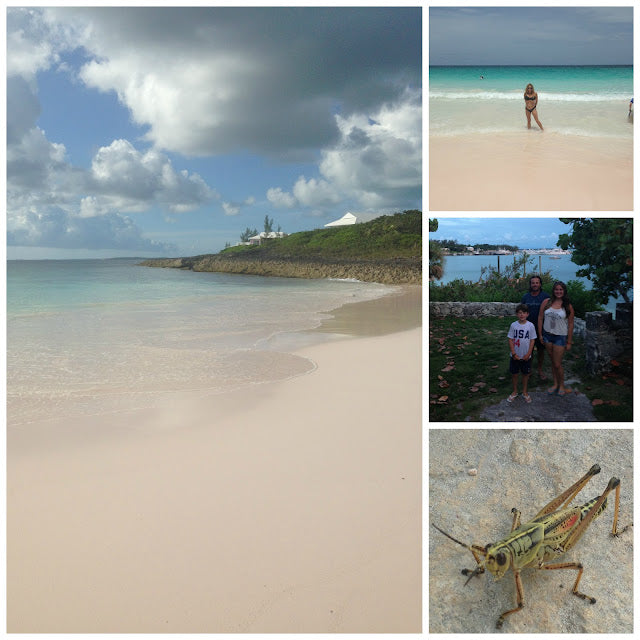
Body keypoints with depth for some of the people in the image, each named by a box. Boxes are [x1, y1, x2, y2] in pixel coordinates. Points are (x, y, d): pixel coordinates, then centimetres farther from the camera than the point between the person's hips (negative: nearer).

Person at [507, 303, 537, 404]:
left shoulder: (530, 326, -7)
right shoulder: (513, 325, -7)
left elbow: (532, 340, -4)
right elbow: (510, 340, -4)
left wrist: (528, 354, -9)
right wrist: (513, 353, -9)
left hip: (526, 356, 0)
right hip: (515, 356, 0)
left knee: (525, 374, 11)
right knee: (514, 373, 10)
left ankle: (524, 392, 29)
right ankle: (515, 392, 28)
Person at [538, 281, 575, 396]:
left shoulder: (568, 306, -6)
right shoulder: (547, 302, -1)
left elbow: (570, 324, -3)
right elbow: (540, 318, 4)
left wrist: (569, 342, -3)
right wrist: (540, 334, 2)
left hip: (560, 337, -3)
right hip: (547, 335, 3)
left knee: (557, 364, -1)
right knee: (552, 362, 13)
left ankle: (562, 385, 19)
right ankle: (555, 384, 26)